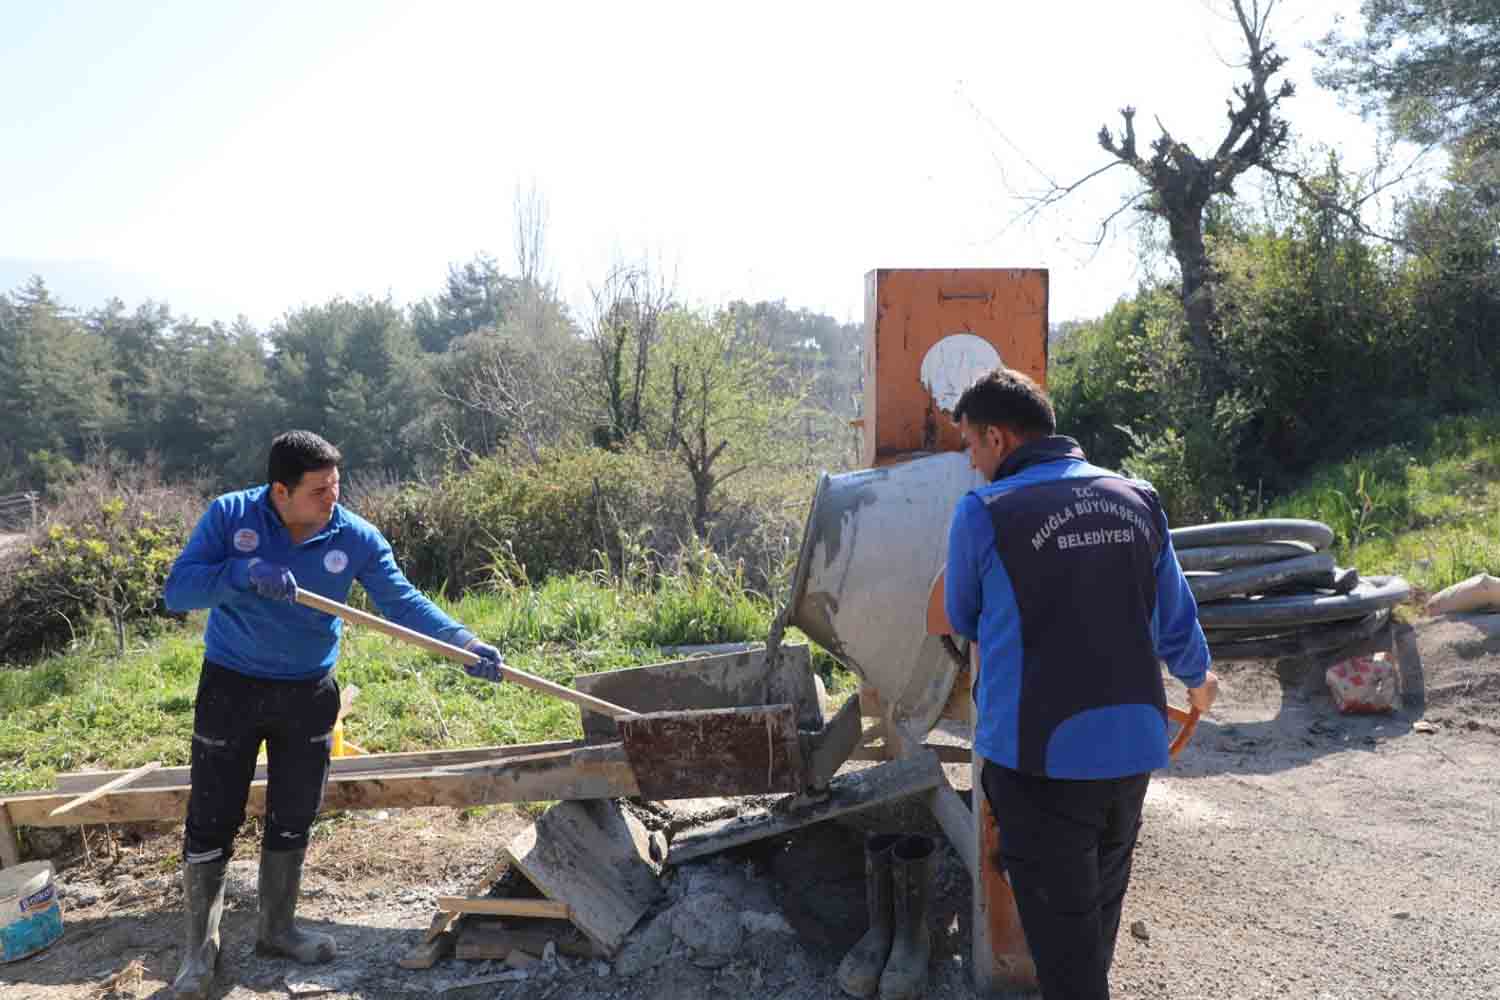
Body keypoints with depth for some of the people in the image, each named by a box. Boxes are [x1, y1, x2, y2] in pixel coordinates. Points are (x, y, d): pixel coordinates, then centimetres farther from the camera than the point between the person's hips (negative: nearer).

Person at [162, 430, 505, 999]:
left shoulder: (356, 538, -12)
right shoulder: (229, 516, -14)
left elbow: (402, 603, -12)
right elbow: (177, 590, -17)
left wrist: (465, 643, -24)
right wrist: (243, 573, -34)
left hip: (308, 696, 2)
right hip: (230, 689, -2)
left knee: (292, 821, 14)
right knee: (211, 823, 5)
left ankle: (276, 928, 34)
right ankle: (201, 947, 23)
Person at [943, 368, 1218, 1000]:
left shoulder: (983, 512, -12)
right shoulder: (1137, 500, 3)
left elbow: (962, 621, 4)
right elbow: (1175, 621, 11)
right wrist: (1197, 678, 32)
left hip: (1042, 754, -5)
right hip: (1132, 743, 6)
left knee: (1062, 929, 7)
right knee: (1101, 911, 24)